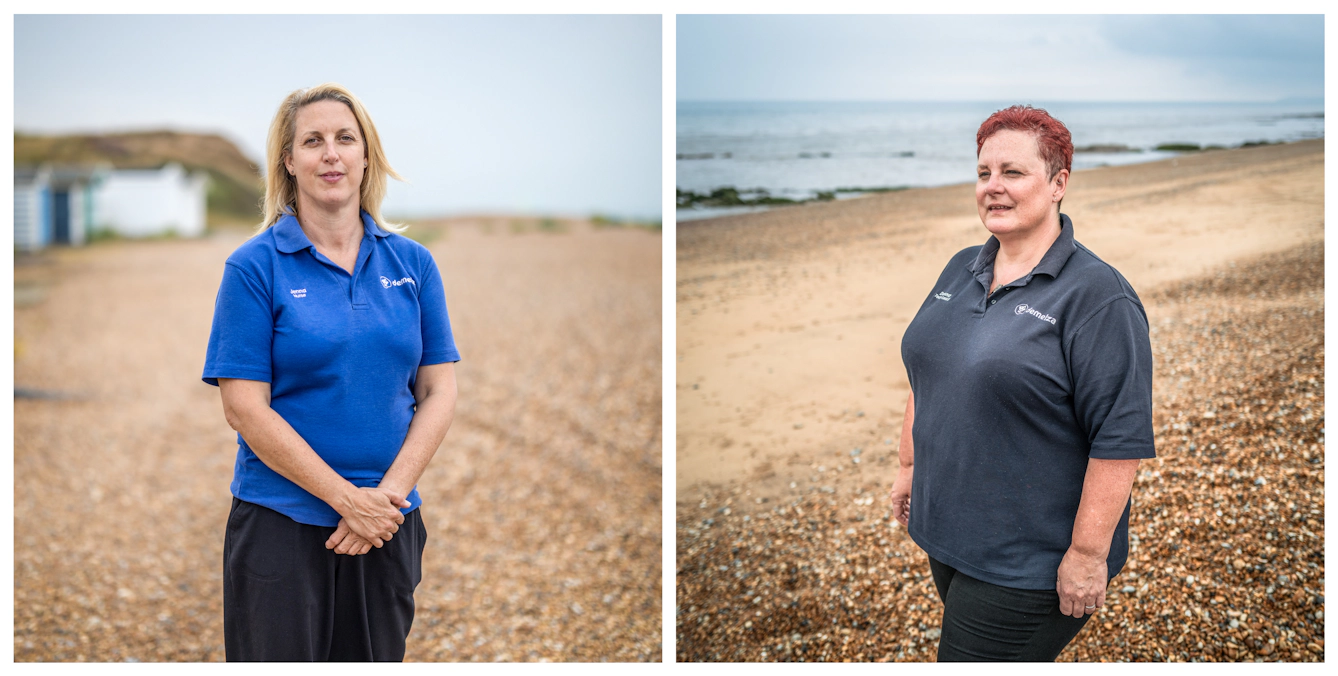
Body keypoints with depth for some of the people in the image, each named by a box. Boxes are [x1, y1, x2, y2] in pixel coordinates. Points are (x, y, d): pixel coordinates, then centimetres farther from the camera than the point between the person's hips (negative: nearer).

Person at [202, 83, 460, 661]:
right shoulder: (255, 265, -5)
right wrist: (348, 499, -14)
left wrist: (389, 494, -10)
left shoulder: (412, 263, 5)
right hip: (280, 524, -3)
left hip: (390, 526, 3)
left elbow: (438, 394, 3)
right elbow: (245, 408, -10)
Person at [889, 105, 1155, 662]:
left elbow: (1121, 437, -20)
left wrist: (1088, 553, -20)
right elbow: (925, 379, 19)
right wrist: (910, 466, 19)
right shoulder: (961, 270, 7)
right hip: (947, 533, 7)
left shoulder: (1097, 296, -17)